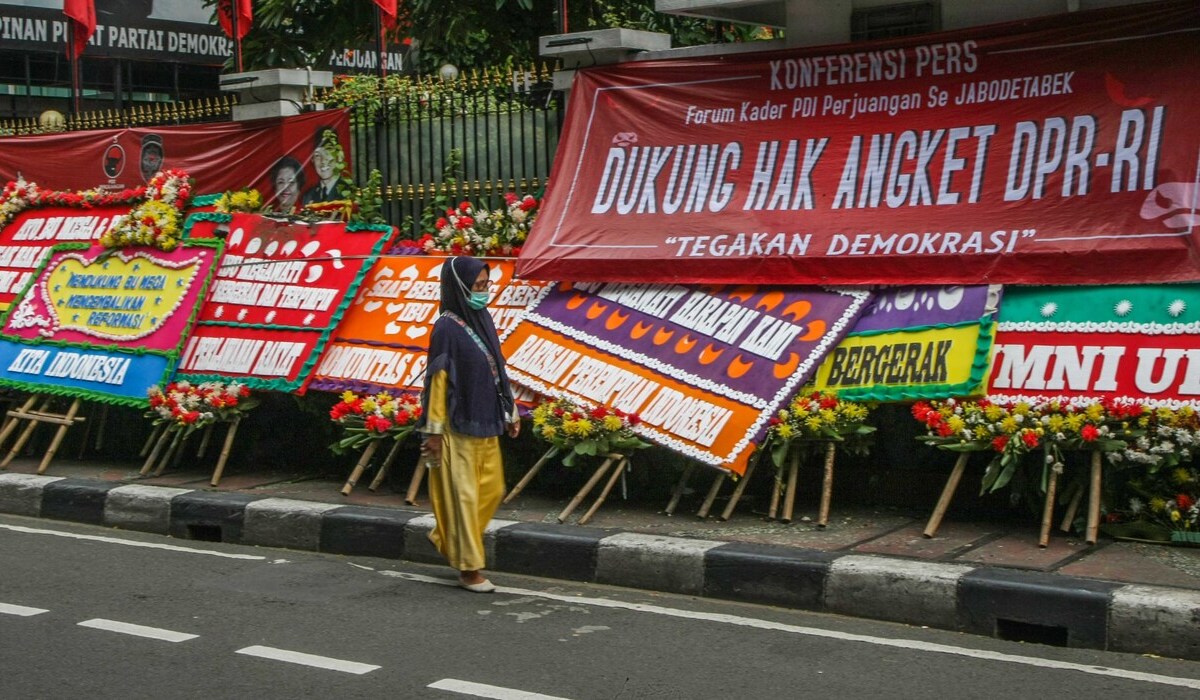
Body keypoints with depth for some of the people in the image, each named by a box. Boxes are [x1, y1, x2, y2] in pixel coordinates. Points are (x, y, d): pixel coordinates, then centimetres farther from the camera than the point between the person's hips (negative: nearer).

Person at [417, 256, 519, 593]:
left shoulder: (482, 319, 7)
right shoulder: (447, 327, -14)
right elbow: (437, 379, -14)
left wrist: (510, 411, 15)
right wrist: (433, 430, -15)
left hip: (485, 423, 8)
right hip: (458, 426, -8)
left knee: (492, 489, 13)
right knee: (463, 495, 1)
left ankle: (446, 538, 31)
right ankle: (469, 568, 10)